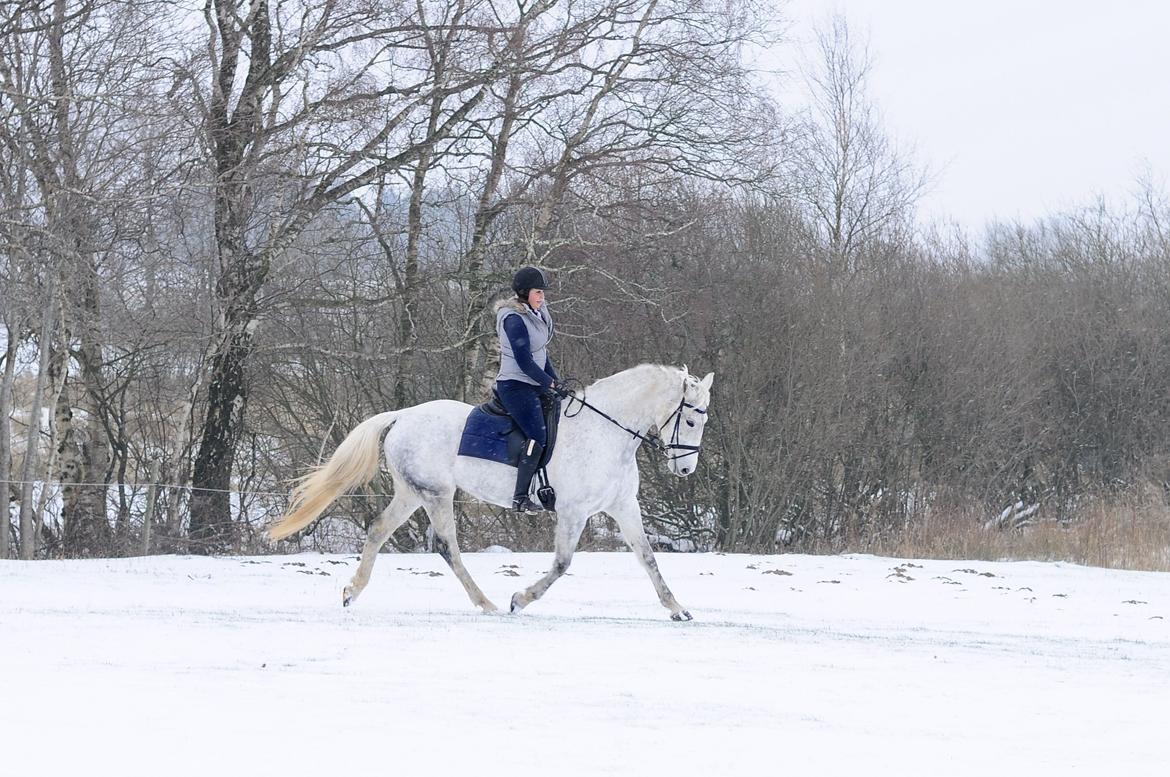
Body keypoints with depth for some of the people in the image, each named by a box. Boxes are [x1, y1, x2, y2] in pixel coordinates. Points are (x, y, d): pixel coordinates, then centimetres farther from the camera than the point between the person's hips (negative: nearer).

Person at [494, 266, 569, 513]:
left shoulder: (537, 313, 11)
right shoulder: (515, 319, -18)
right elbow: (524, 361, -20)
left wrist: (556, 380, 11)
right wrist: (550, 383, -12)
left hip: (534, 385, 10)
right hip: (516, 386, -10)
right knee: (537, 436, -21)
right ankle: (520, 498, -22)